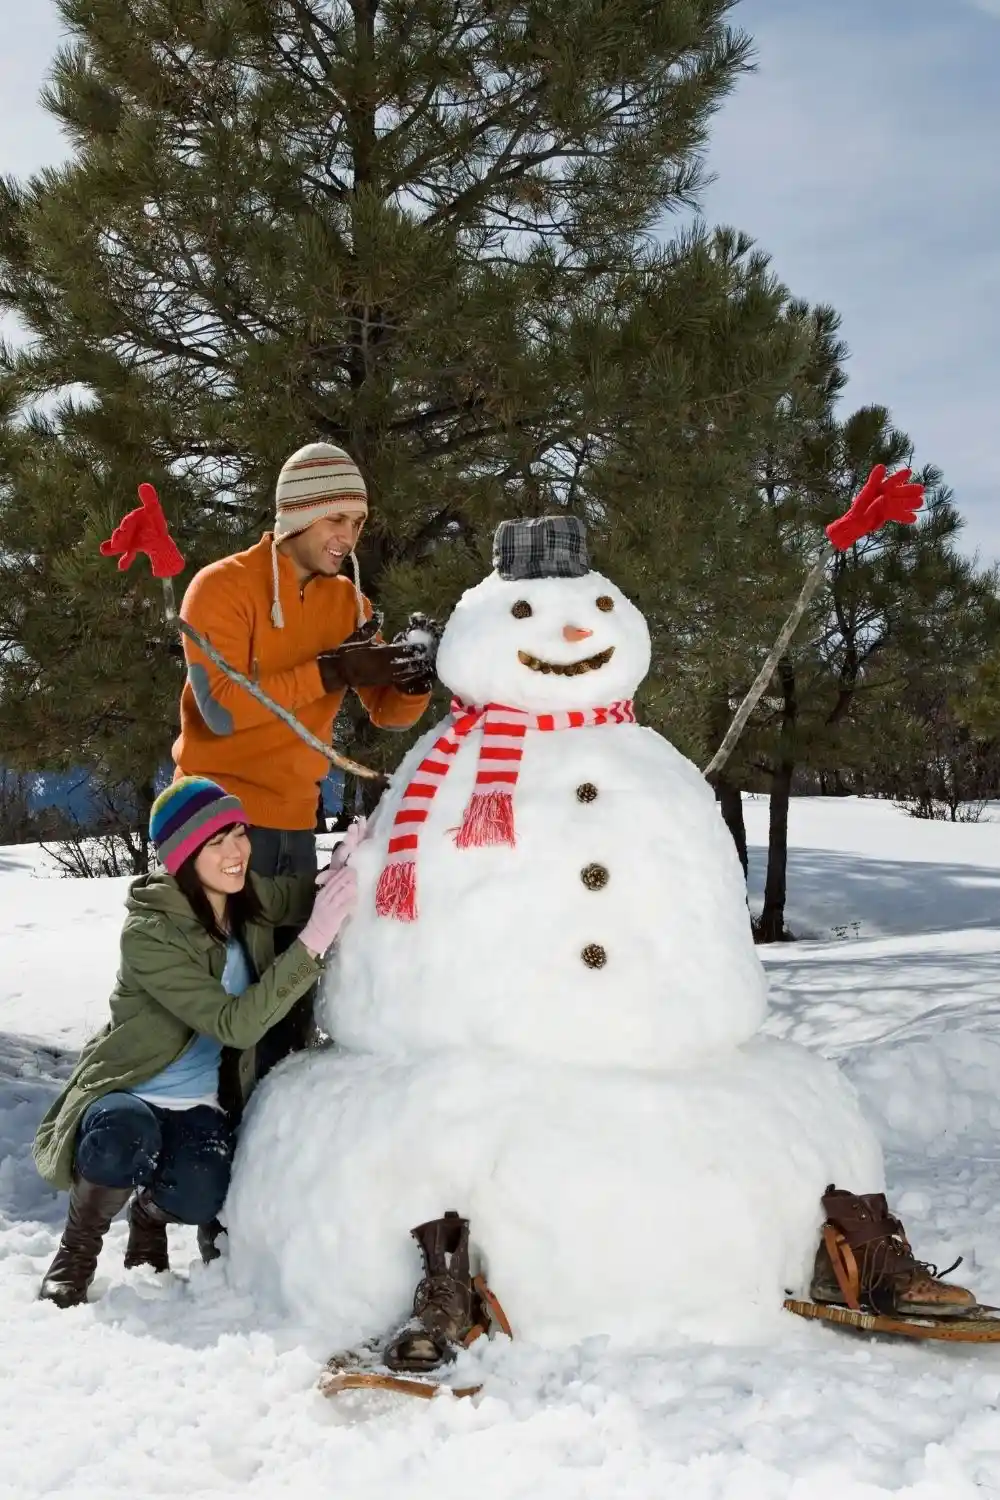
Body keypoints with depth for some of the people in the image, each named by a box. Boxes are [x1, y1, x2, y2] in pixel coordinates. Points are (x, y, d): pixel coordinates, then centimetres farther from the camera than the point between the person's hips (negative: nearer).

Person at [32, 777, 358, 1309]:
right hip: (128, 1091, -4)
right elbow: (236, 1023, -30)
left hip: (202, 1104, 4)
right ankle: (78, 1247, -6)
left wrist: (345, 861, -14)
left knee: (198, 1197, -28)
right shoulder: (149, 933, -24)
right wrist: (312, 942, -36)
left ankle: (148, 1216, 11)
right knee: (121, 1145, -39)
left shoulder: (250, 898, -6)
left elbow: (311, 896, 11)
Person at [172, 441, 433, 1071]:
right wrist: (329, 671, -25)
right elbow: (221, 709, -21)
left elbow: (387, 714, 8)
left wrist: (413, 685, -15)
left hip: (296, 820, 6)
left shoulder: (349, 601, 9)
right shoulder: (223, 587, -9)